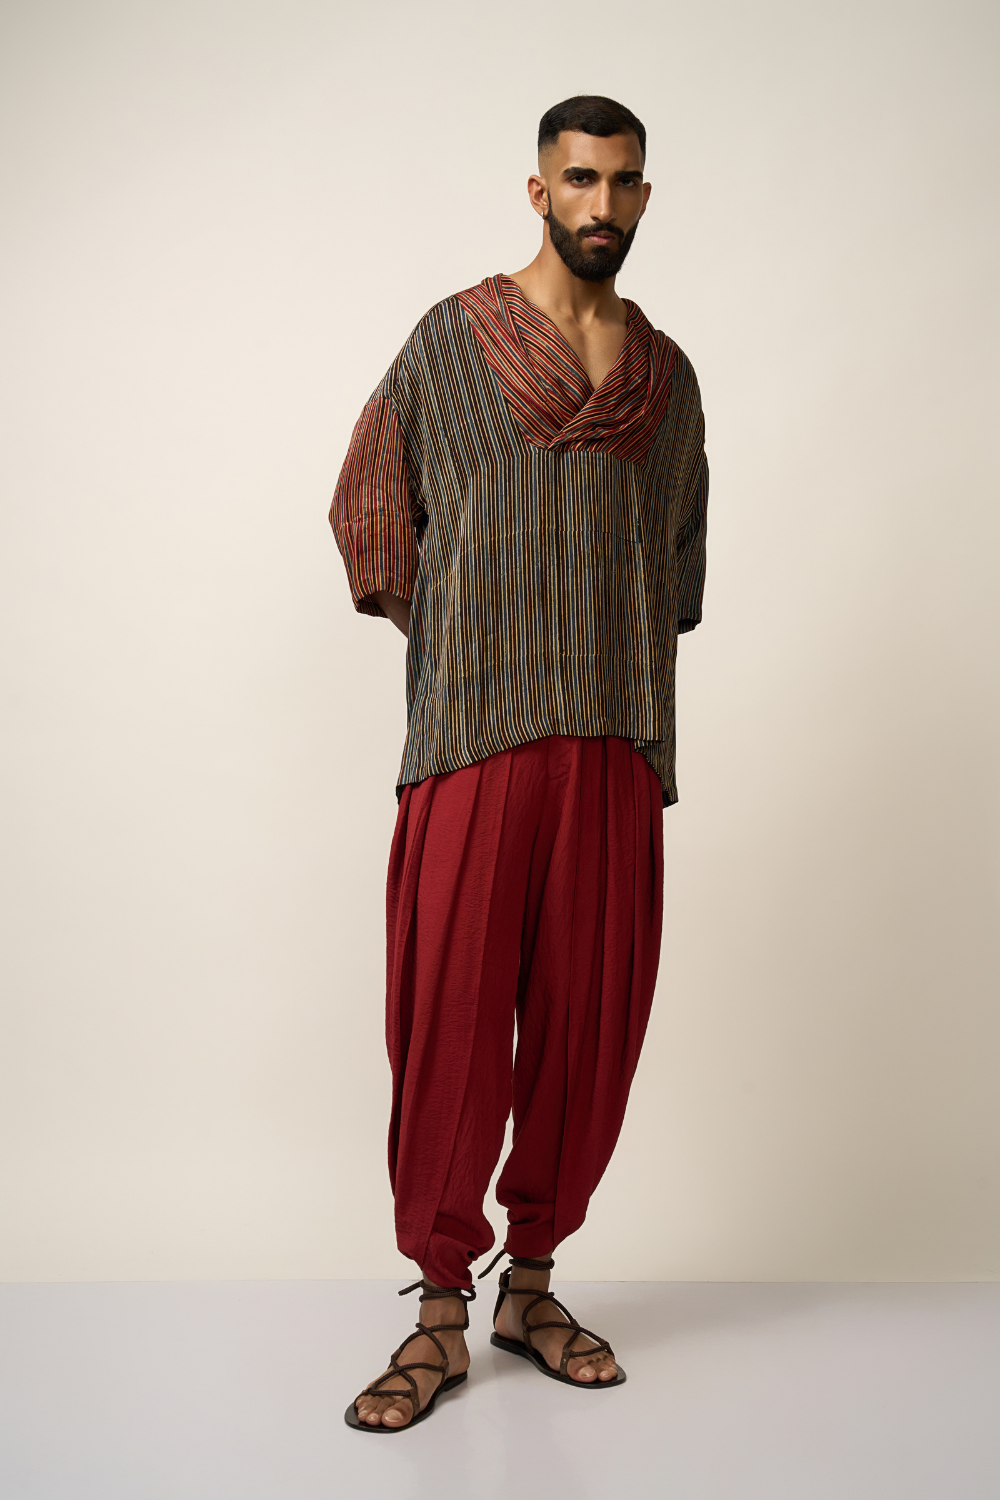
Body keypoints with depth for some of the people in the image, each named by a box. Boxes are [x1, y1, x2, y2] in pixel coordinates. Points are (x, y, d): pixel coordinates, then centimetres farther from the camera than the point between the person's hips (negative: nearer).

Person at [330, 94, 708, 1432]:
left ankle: (529, 1284, 20)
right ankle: (440, 1311, 9)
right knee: (450, 1019, -4)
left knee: (589, 1018, 5)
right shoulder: (449, 343, 5)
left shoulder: (668, 374, 15)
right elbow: (368, 516, 9)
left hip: (618, 745, 4)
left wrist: (623, 660, 13)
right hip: (474, 735, -3)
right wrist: (463, 644, 7)